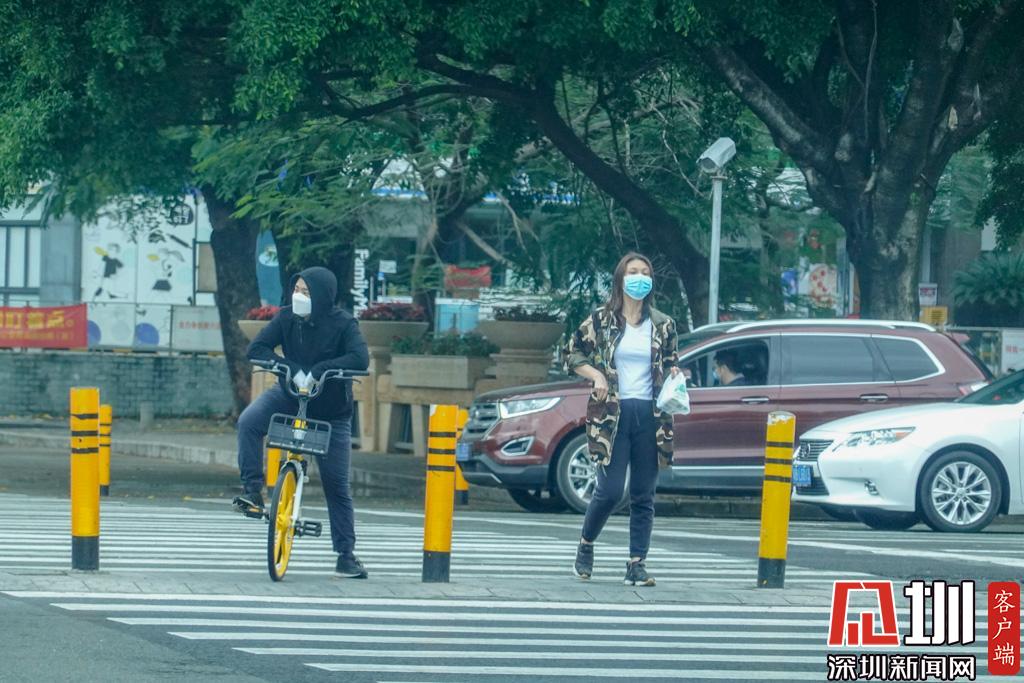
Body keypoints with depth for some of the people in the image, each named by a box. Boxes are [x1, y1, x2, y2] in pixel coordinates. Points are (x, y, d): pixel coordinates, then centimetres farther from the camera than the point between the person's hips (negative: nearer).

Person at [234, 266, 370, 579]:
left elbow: (360, 359, -32)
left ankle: (346, 554, 10)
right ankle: (252, 489, -18)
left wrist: (320, 369, -42)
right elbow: (257, 348, -16)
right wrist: (290, 367, -32)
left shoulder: (342, 324, -18)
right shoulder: (286, 318, -9)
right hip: (289, 397, 2)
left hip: (331, 410, -2)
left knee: (336, 483, 1)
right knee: (249, 421, -29)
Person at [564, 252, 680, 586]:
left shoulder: (662, 325, 10)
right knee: (610, 490, -7)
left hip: (649, 415, 3)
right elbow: (572, 353, 8)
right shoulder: (601, 320, 2)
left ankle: (637, 565, 7)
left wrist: (673, 376, -3)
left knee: (644, 495, 3)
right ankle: (585, 546, 18)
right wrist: (595, 374, -8)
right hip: (612, 413, -3)